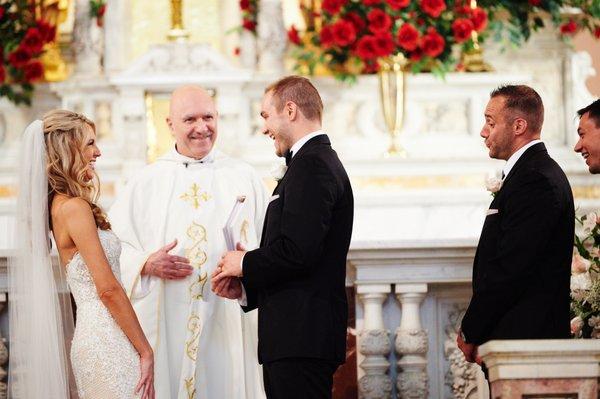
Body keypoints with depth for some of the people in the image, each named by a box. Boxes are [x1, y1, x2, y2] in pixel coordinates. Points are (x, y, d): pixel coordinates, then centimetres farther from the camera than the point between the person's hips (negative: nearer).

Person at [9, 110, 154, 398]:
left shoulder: (58, 204, 14)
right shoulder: (74, 207, -13)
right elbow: (108, 288, -16)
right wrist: (145, 351, -12)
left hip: (88, 336, 9)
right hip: (106, 342, -9)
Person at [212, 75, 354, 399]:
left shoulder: (310, 166, -12)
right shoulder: (321, 161, 21)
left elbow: (297, 252, -23)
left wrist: (245, 264, -6)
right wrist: (245, 287, 12)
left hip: (301, 337, -10)